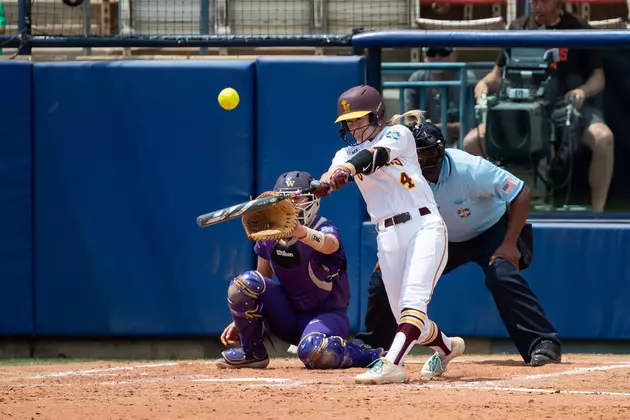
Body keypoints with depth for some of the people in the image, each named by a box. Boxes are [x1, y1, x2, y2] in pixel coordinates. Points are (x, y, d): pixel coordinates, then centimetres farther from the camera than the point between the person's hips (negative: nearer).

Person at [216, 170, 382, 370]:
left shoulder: (323, 228, -19)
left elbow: (329, 245, -46)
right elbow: (262, 279, 9)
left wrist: (300, 231, -67)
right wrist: (238, 321, 3)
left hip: (326, 314, -5)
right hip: (287, 316, 5)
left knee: (313, 351, -39)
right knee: (244, 282, -19)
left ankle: (370, 355, -8)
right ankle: (251, 352, -3)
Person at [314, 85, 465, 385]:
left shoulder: (398, 134, 0)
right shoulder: (347, 153, 11)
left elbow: (374, 154, -23)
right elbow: (333, 175, -11)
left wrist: (347, 169, -43)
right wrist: (321, 186, -37)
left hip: (425, 227, -5)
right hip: (388, 236, 5)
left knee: (413, 301, -22)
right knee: (405, 317, 7)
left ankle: (391, 364, -36)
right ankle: (447, 347, 33)